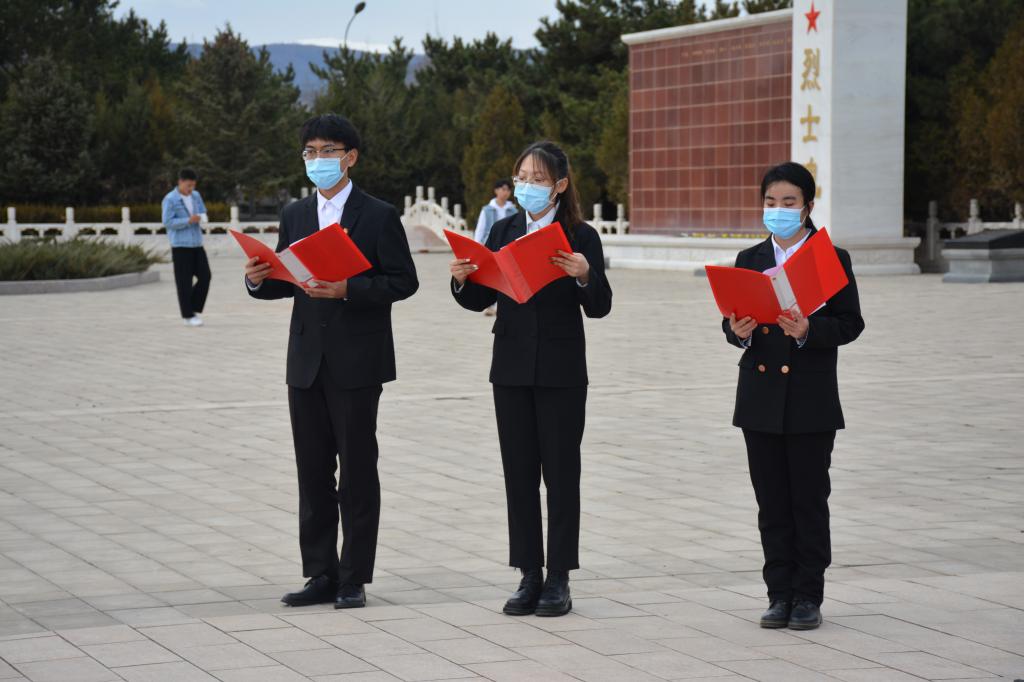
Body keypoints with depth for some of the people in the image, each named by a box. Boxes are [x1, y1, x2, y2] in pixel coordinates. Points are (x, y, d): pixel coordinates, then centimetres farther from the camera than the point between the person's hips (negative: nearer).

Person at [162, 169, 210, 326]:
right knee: (184, 282, -2)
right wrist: (188, 220, -23)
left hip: (197, 244, 6)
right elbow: (167, 222, -14)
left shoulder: (195, 196, 10)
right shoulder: (170, 199, -9)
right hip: (180, 246, -6)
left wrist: (203, 218, -7)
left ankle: (194, 309, 16)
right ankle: (188, 316, 4)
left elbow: (203, 212, 18)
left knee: (205, 276, 1)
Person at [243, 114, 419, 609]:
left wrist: (348, 289, -21)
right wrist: (259, 280, -6)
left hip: (356, 363, -5)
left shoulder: (378, 216, -4)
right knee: (313, 473, 8)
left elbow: (404, 281, -8)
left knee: (357, 472, 0)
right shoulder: (294, 215, 13)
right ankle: (321, 575, 15)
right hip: (306, 363, 5)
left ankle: (353, 579, 5)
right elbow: (286, 282, 16)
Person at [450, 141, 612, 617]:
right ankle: (529, 576, 13)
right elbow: (482, 298, 9)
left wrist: (584, 275, -25)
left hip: (561, 371, -4)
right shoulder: (503, 231, 8)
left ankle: (558, 579, 7)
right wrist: (462, 280, -11)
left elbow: (599, 308, -7)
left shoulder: (581, 237, -4)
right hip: (511, 367, 4)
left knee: (561, 471, 1)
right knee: (519, 471, 6)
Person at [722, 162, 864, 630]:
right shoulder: (749, 260, 11)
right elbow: (733, 320, 11)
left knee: (809, 500, 1)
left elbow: (850, 323, -5)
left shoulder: (832, 259, 0)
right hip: (761, 399, 3)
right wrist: (738, 331, -12)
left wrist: (808, 330, -21)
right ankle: (780, 595, 14)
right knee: (772, 503, 7)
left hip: (810, 401, -3)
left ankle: (808, 596, 9)